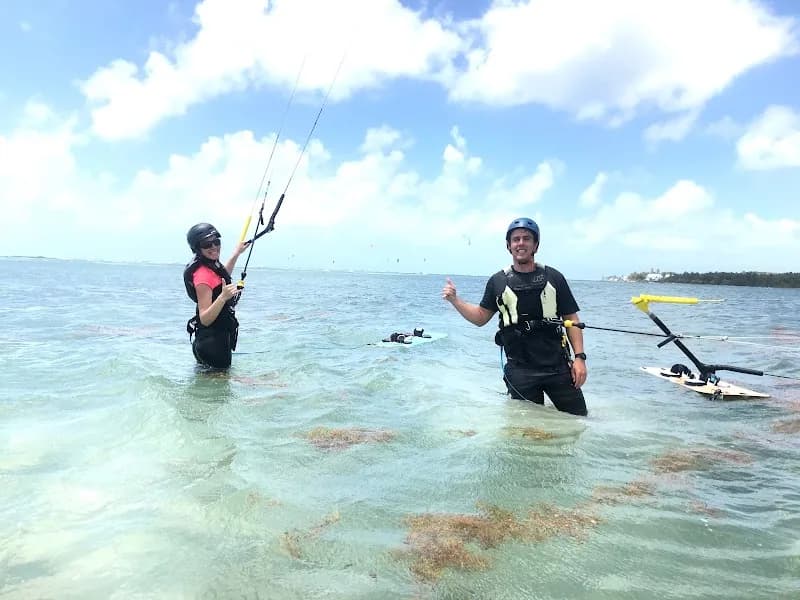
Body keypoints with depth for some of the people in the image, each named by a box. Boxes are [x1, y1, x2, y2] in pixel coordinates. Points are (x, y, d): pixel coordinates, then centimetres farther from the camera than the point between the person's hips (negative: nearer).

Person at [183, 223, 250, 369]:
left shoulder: (212, 265, 3)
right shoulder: (203, 275, -24)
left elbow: (222, 278, 30)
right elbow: (205, 319, -29)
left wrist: (236, 254, 31)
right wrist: (223, 297, -43)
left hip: (220, 338, 10)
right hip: (212, 344, -10)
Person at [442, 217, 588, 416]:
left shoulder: (553, 277, 3)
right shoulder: (498, 281, 5)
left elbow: (571, 319, 4)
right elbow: (480, 318, 11)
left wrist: (579, 357, -4)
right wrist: (455, 300, -2)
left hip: (557, 366, 1)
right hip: (520, 370, 0)